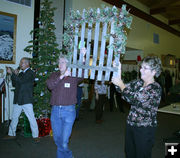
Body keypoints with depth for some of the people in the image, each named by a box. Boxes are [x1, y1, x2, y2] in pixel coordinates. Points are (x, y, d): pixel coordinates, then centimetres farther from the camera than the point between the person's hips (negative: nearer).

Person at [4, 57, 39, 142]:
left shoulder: (31, 73, -8)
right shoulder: (20, 74, 18)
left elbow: (21, 81, -21)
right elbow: (14, 84, 15)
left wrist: (11, 73, -15)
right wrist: (15, 75, 2)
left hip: (27, 101, -8)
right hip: (17, 100, 8)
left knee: (31, 118, -3)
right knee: (14, 117, 15)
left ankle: (35, 136, 7)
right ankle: (11, 134, 30)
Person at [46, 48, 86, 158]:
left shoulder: (73, 76, 1)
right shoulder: (54, 75, 10)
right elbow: (50, 85, -7)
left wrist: (83, 57, -31)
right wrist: (62, 76, -18)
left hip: (68, 110, -4)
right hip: (55, 110, 4)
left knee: (64, 141, -5)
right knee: (57, 138, 15)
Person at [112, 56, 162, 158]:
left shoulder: (155, 88, -18)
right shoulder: (138, 83, 4)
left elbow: (134, 99, -25)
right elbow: (122, 88, -2)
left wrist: (120, 84, -18)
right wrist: (118, 71, -11)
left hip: (145, 128, -6)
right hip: (131, 124, 7)